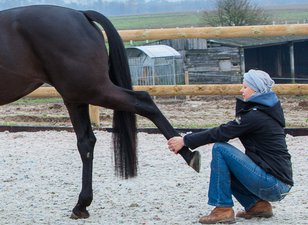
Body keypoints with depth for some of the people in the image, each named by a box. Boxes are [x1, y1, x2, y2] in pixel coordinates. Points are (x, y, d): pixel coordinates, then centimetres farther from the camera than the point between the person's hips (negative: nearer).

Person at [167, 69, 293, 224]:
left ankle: (223, 209, -11)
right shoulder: (263, 111, 16)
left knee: (220, 149, -12)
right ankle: (257, 205, 12)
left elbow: (221, 133, -13)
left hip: (272, 185, -10)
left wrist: (185, 141, -5)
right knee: (223, 166, 19)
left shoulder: (256, 115, -13)